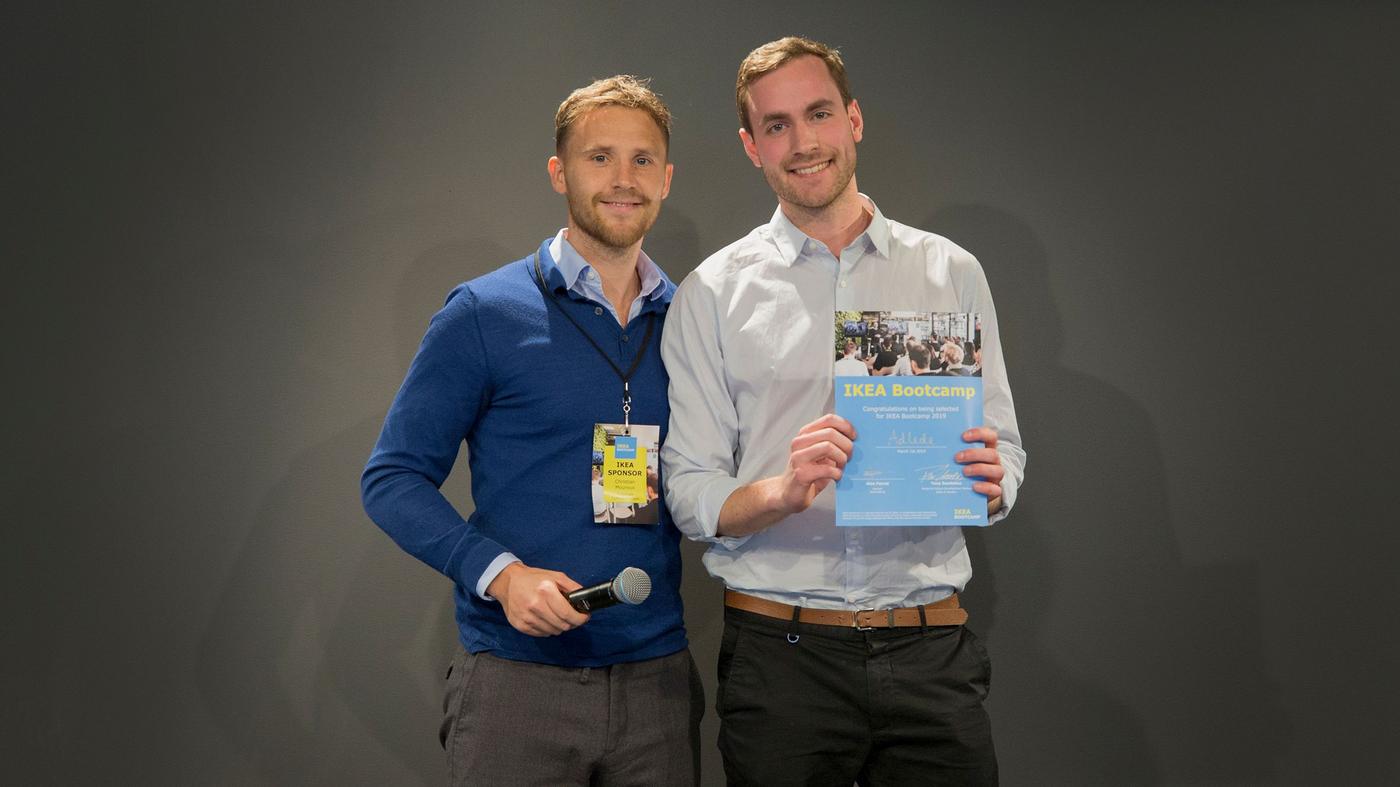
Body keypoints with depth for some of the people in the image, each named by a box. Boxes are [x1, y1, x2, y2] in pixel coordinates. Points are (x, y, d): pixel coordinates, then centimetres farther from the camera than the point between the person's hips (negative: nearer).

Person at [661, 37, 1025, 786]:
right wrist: (781, 492, -20)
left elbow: (1007, 452, 10)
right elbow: (689, 494, 0)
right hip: (779, 654, -1)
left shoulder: (951, 273, 9)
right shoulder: (712, 293, 4)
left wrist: (989, 482, -13)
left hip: (930, 648, 2)